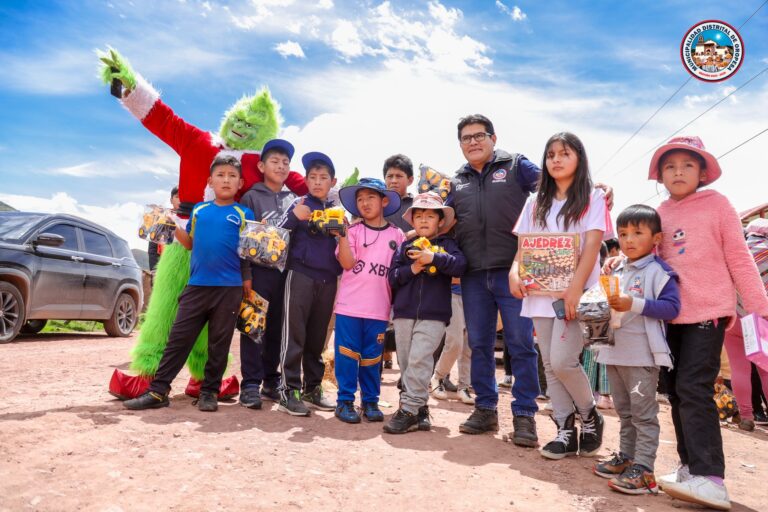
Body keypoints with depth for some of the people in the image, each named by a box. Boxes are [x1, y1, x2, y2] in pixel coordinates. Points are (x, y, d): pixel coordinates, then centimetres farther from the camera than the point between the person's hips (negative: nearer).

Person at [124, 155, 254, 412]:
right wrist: (172, 225, 3)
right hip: (197, 285, 3)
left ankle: (210, 391, 18)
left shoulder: (244, 214, 2)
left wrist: (247, 280, -5)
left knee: (219, 343, 6)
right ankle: (158, 391, 8)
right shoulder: (198, 210, 11)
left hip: (230, 288, -2)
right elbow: (190, 243, 18)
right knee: (178, 338, 3)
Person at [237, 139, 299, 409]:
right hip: (258, 270, -4)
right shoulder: (251, 197, 4)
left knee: (277, 329, 9)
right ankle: (251, 385, 5)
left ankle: (271, 382, 21)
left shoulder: (293, 199, 16)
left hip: (285, 271, 4)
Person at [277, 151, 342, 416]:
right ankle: (289, 390, 4)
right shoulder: (299, 205, 2)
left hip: (328, 280, 4)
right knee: (294, 335, -3)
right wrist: (294, 217, -25)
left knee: (317, 337, 11)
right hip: (300, 275, -4)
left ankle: (312, 388, 21)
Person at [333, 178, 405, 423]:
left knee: (372, 356, 11)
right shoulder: (353, 231, 2)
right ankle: (345, 401, 15)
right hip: (349, 305, -1)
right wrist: (341, 234, -16)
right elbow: (347, 263, -8)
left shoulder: (397, 234, 6)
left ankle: (370, 401, 24)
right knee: (347, 354, 4)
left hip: (379, 308, 1)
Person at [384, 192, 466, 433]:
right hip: (404, 313, 4)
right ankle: (420, 410, 17)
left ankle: (409, 410, -4)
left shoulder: (447, 244, 7)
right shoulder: (405, 247, 14)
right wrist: (412, 269, -10)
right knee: (406, 363, 5)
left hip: (433, 315, -4)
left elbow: (460, 265, -11)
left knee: (419, 360, -12)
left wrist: (434, 257, -21)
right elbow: (393, 277, 6)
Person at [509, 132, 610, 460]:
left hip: (574, 292, -5)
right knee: (550, 365, 5)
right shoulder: (536, 202, 16)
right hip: (541, 293, 5)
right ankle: (565, 430, 16)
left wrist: (576, 288, -19)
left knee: (562, 361, -12)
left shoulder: (592, 198, 4)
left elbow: (592, 245, -7)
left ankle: (590, 417, 14)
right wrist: (515, 271, -8)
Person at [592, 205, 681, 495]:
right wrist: (607, 305, 4)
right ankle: (626, 457, 28)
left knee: (644, 414, -3)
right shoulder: (618, 272, 14)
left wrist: (634, 304, -25)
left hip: (643, 355, -8)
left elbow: (671, 307, -18)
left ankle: (644, 469, 2)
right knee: (624, 411, 17)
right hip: (616, 353, 8)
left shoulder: (658, 271, -9)